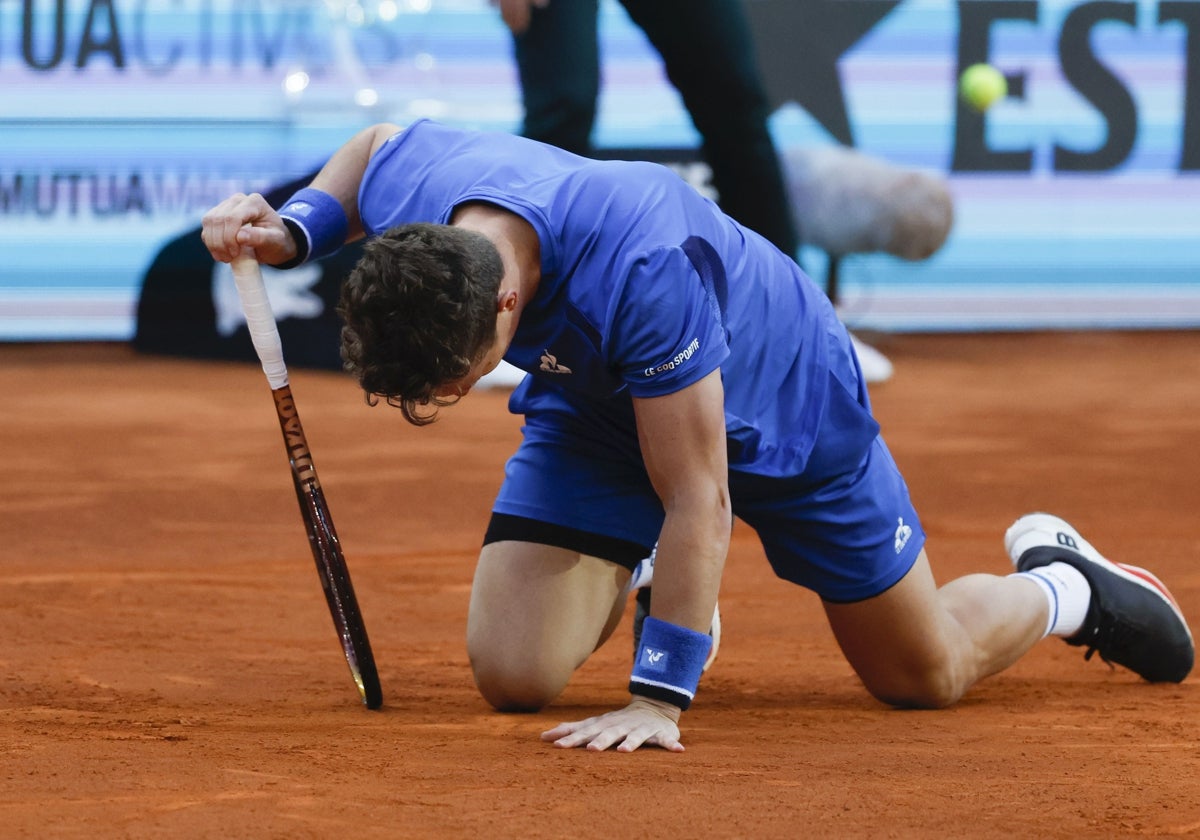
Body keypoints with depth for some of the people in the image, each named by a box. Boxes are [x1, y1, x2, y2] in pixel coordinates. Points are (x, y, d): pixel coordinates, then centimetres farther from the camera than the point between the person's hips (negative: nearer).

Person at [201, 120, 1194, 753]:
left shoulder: (640, 269, -47)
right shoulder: (406, 185, -30)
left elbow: (698, 499, -39)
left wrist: (657, 700, -40)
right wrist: (293, 230, -19)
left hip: (776, 397, -4)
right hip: (593, 408, 5)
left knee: (927, 675, 5)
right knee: (512, 676, -14)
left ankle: (1057, 584, 38)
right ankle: (628, 578, 20)